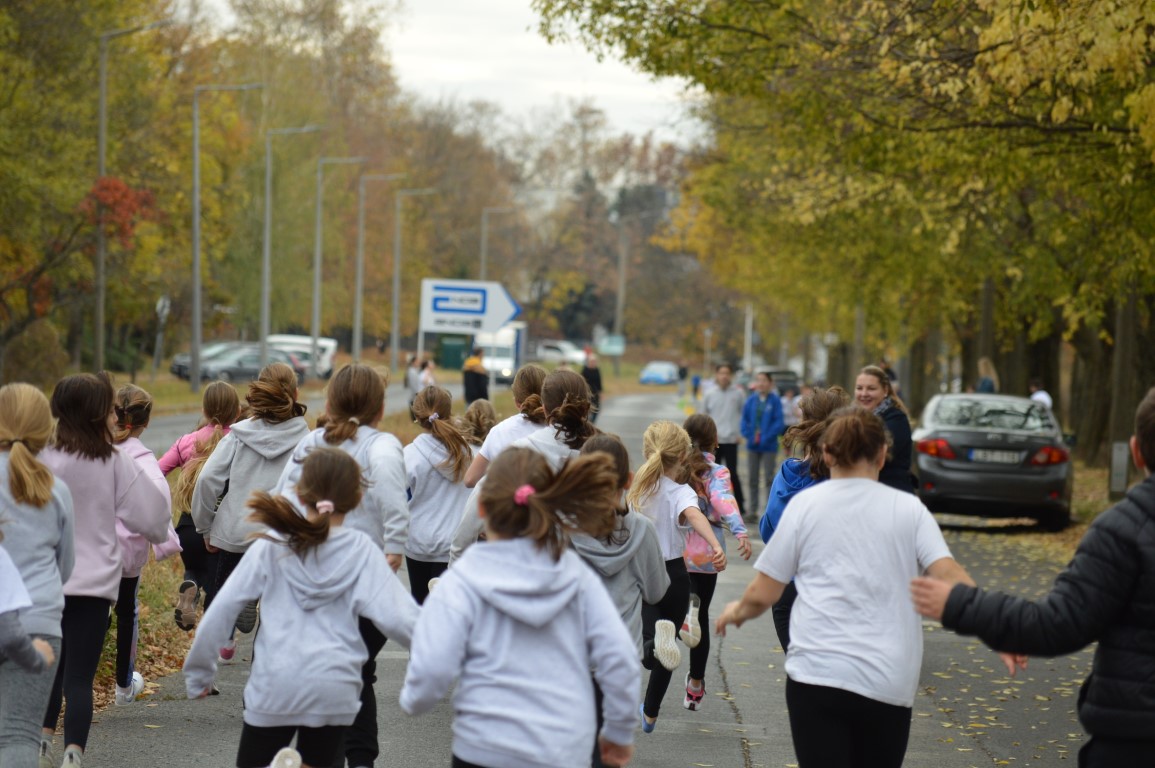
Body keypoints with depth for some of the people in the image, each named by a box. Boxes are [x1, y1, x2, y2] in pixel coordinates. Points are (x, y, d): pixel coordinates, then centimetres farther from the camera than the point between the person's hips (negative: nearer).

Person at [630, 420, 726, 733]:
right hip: (673, 575, -1)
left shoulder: (635, 489, 1)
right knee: (664, 650, 20)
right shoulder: (680, 493, -12)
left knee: (647, 648, -12)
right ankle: (650, 714, 32)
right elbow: (694, 515, -33)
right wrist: (716, 546, -48)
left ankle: (656, 641, -48)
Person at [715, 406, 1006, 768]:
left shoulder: (805, 504, 6)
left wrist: (737, 611, 27)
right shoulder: (908, 508, 7)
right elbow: (949, 576, -5)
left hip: (816, 673, -1)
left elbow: (762, 595, 7)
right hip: (889, 684, 1)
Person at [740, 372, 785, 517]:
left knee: (769, 478, 0)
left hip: (769, 445, -4)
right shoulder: (751, 400, 2)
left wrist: (766, 437, -18)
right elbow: (744, 419, 5)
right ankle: (753, 510, 18)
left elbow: (779, 423, -12)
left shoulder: (774, 400, -9)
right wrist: (748, 434, -10)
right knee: (752, 479, 10)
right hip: (753, 445, 4)